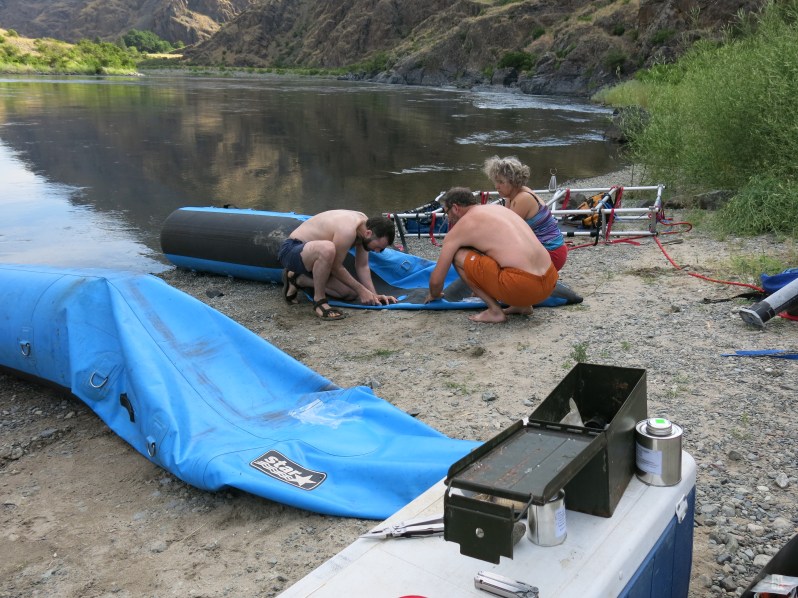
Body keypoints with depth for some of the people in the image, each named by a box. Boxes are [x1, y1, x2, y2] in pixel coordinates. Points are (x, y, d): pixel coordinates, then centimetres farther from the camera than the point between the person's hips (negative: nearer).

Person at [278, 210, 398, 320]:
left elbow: (362, 266, 3)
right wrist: (361, 290, -15)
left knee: (350, 294, 1)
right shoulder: (347, 231, -31)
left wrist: (374, 295, -5)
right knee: (327, 248, -42)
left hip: (311, 257, 10)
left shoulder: (364, 223, -3)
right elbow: (336, 267, -21)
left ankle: (298, 280, 10)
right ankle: (319, 301, -21)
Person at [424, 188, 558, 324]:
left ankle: (495, 311, 3)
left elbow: (436, 279, 8)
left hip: (523, 286, -8)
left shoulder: (460, 228, 4)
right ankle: (523, 305, 18)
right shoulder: (499, 207, 23)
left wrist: (434, 295, 32)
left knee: (458, 256, 6)